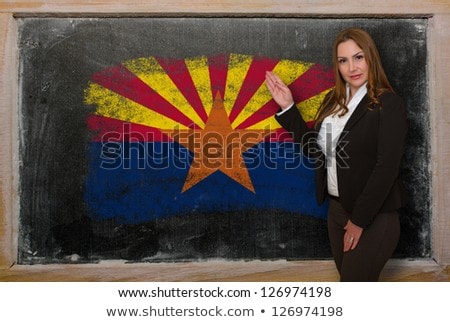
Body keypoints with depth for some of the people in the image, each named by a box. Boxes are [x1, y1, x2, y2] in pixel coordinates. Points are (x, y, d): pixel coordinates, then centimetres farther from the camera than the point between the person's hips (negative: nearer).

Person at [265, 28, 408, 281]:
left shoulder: (389, 104, -13)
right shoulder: (334, 100, 7)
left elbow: (387, 167, -18)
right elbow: (314, 148, 11)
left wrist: (360, 219, -17)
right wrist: (288, 108, 5)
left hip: (374, 216, -6)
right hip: (337, 209, 6)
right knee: (351, 281, 19)